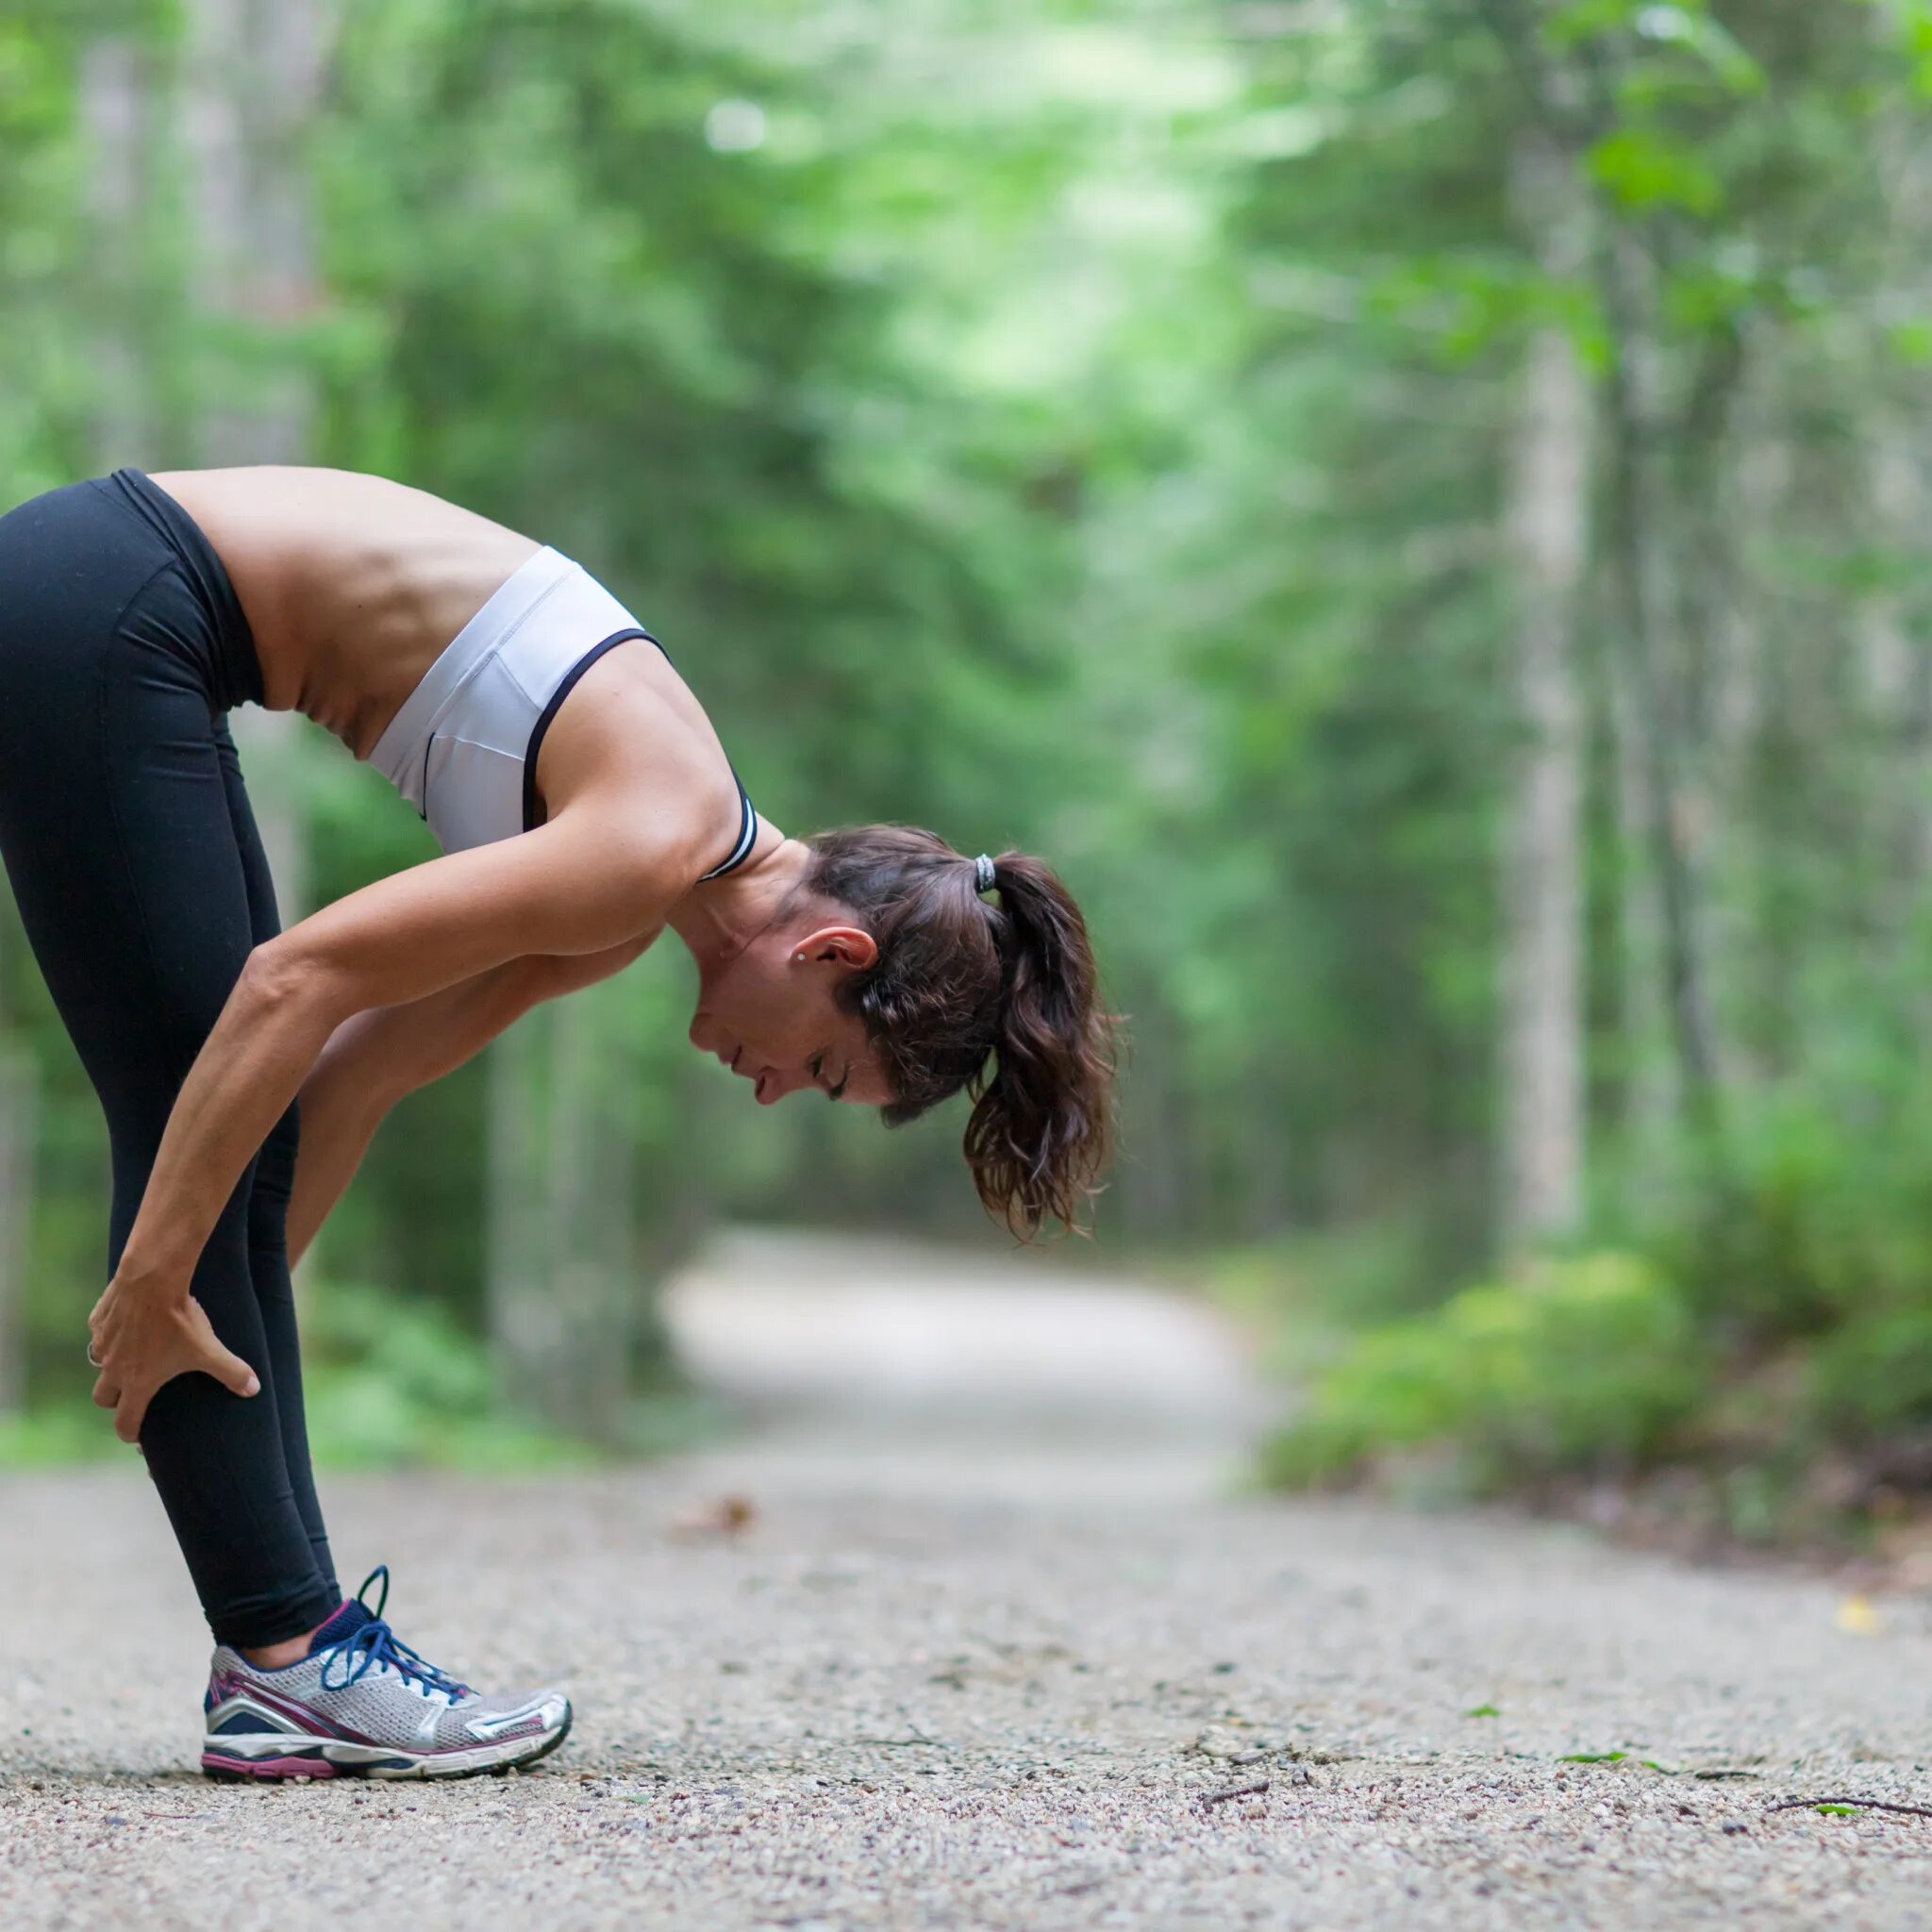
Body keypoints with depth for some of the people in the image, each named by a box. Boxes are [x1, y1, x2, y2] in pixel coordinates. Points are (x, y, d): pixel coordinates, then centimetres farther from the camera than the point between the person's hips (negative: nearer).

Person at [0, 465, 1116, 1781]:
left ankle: (282, 1643, 9)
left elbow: (357, 1069, 14)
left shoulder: (631, 899, 10)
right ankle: (289, 1662, -5)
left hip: (113, 617, 9)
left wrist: (229, 1315, 13)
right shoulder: (661, 843, -17)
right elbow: (300, 981, -22)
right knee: (191, 1126, -8)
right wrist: (156, 1278, -17)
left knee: (238, 1148, 7)